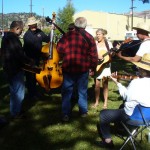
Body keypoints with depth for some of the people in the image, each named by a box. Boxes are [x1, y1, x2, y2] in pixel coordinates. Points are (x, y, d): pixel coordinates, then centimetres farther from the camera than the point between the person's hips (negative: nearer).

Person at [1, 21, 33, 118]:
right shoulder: (13, 38, -21)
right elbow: (20, 55, -25)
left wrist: (25, 60, 12)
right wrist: (29, 61, -10)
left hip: (8, 68, 10)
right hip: (16, 70, -10)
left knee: (14, 91, 22)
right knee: (19, 92, 3)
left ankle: (14, 111, 34)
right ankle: (16, 113, 13)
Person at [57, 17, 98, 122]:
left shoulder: (68, 35, -4)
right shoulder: (89, 37, -2)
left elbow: (59, 49, -7)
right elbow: (94, 55, -3)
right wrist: (93, 68, 7)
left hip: (68, 68, -1)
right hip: (83, 69, 1)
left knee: (67, 91, 7)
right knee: (82, 91, 15)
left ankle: (66, 114, 6)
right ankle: (83, 111, 24)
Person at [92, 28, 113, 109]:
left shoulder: (108, 43, 3)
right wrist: (97, 56, -21)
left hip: (105, 65, 0)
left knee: (105, 84, 4)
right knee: (97, 84, 2)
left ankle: (105, 103, 10)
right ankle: (96, 102, 15)